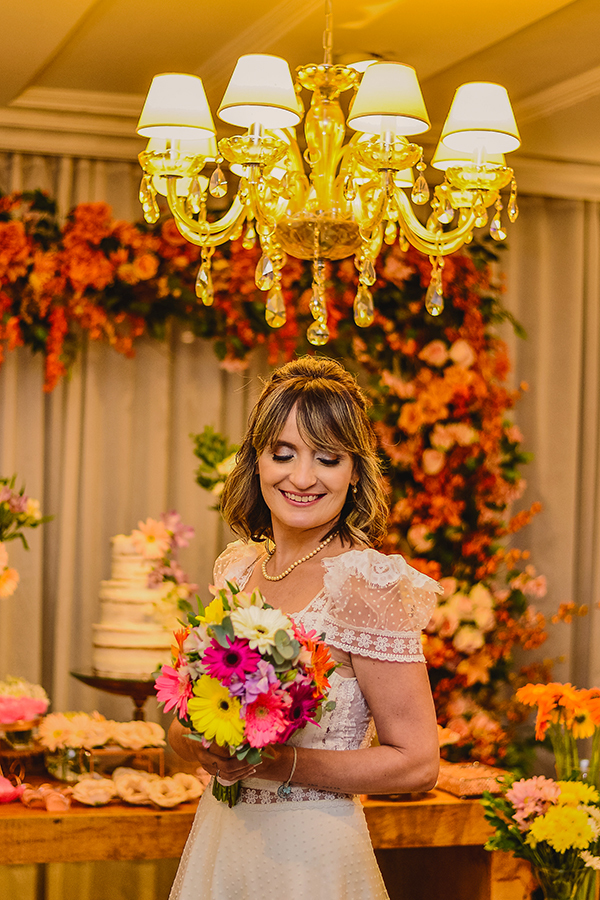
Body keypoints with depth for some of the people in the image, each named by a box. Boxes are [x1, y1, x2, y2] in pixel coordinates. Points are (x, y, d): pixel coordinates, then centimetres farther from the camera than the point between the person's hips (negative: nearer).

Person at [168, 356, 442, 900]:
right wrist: (200, 743, -11)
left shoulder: (368, 583, -16)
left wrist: (280, 763, -20)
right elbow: (181, 728, 11)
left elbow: (417, 764, -16)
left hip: (308, 854, -6)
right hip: (218, 838, 6)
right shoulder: (236, 569, 3)